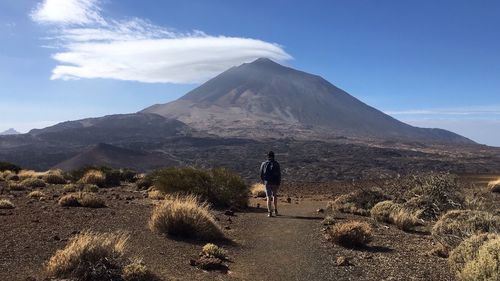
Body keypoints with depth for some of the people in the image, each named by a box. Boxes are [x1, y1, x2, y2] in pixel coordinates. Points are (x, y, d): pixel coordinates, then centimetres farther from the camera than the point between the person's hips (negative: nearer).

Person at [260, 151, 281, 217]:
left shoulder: (264, 164, 0)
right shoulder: (276, 164, -5)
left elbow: (261, 174, 5)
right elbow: (279, 174, -7)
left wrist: (263, 181, 21)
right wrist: (279, 183, 0)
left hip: (267, 182, 0)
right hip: (274, 183, 0)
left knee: (269, 197, 3)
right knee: (275, 196, 19)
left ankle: (269, 212, -3)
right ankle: (275, 210, 23)